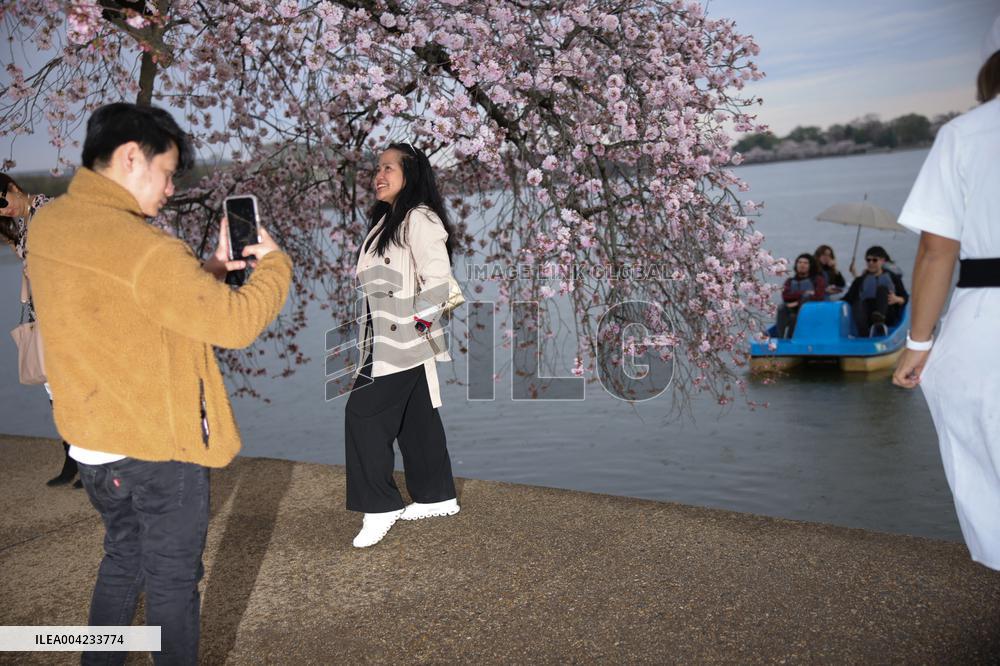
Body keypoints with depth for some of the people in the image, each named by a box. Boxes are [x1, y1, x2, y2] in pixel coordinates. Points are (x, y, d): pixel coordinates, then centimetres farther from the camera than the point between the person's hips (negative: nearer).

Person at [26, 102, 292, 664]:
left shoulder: (47, 224, 1)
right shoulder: (142, 248, -26)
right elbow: (236, 323, -23)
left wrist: (210, 271, 6)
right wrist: (275, 262, -7)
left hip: (92, 440, 8)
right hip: (159, 447, -8)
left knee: (122, 560, 26)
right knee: (173, 581, 11)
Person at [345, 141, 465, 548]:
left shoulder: (419, 218, -12)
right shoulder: (384, 221, 18)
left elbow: (438, 277, -19)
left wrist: (423, 320, -18)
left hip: (405, 338, -9)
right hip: (386, 340, 9)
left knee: (364, 412, -10)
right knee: (415, 417, 13)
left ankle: (380, 506, -2)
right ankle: (437, 496, 23)